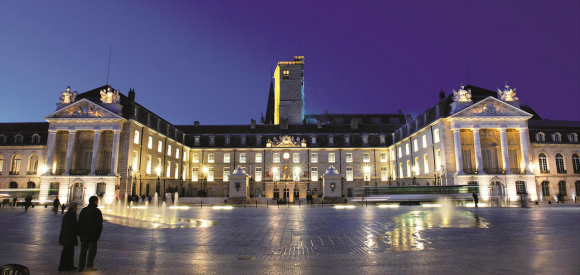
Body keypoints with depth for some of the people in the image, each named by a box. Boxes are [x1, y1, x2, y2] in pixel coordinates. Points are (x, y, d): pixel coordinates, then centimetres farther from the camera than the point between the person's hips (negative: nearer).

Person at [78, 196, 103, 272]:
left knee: (83, 250, 11)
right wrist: (98, 234, -4)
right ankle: (89, 266, 4)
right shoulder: (97, 211, -10)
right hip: (92, 234, -6)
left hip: (83, 234, 6)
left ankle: (81, 267, 12)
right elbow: (99, 224, -12)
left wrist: (80, 233, 15)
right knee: (92, 250, 4)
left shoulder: (83, 210, 9)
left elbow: (79, 223, 11)